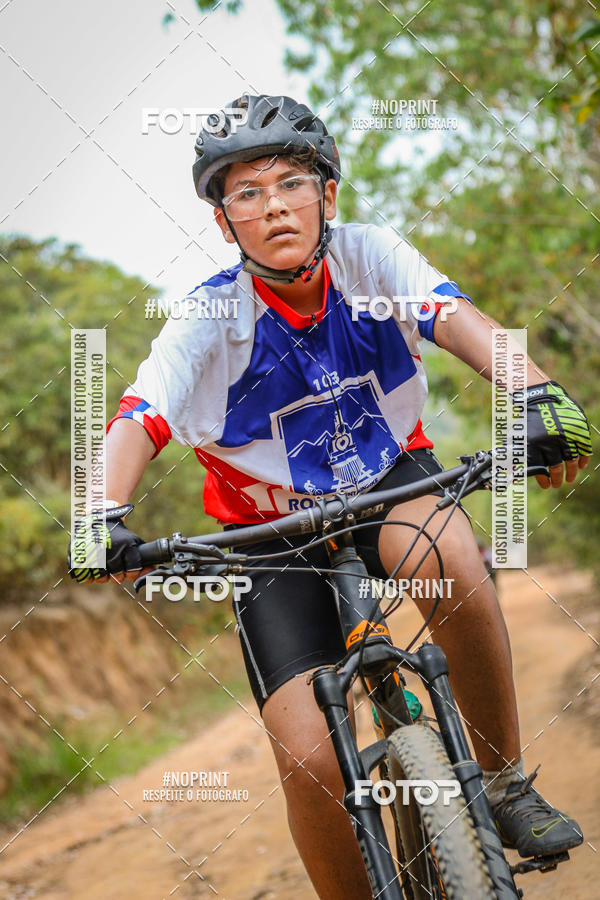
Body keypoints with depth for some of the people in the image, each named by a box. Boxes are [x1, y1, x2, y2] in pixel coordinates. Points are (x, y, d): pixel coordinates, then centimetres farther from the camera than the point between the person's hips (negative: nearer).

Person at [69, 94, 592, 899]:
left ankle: (505, 781, -18)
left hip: (389, 483, 1)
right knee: (310, 759, -18)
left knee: (449, 552, -37)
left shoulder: (370, 257, -13)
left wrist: (538, 394, -48)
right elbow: (138, 422, -26)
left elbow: (456, 318, -29)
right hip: (275, 531, 0)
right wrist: (106, 517, -46)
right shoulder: (208, 319, -15)